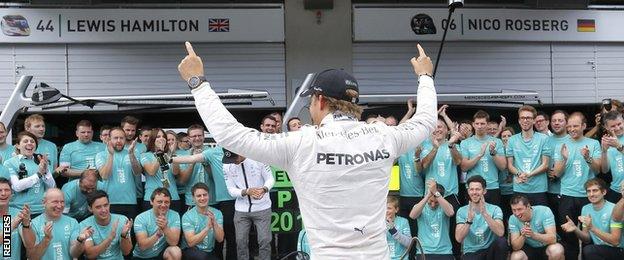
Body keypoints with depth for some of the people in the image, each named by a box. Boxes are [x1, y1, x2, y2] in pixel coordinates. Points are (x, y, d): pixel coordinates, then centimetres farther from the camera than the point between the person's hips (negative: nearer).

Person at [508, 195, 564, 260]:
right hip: (529, 248, 2)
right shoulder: (513, 219, -14)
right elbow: (515, 247, -18)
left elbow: (553, 239, -29)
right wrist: (523, 236, -38)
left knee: (557, 250, -34)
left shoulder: (544, 211, -22)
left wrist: (533, 235, -46)